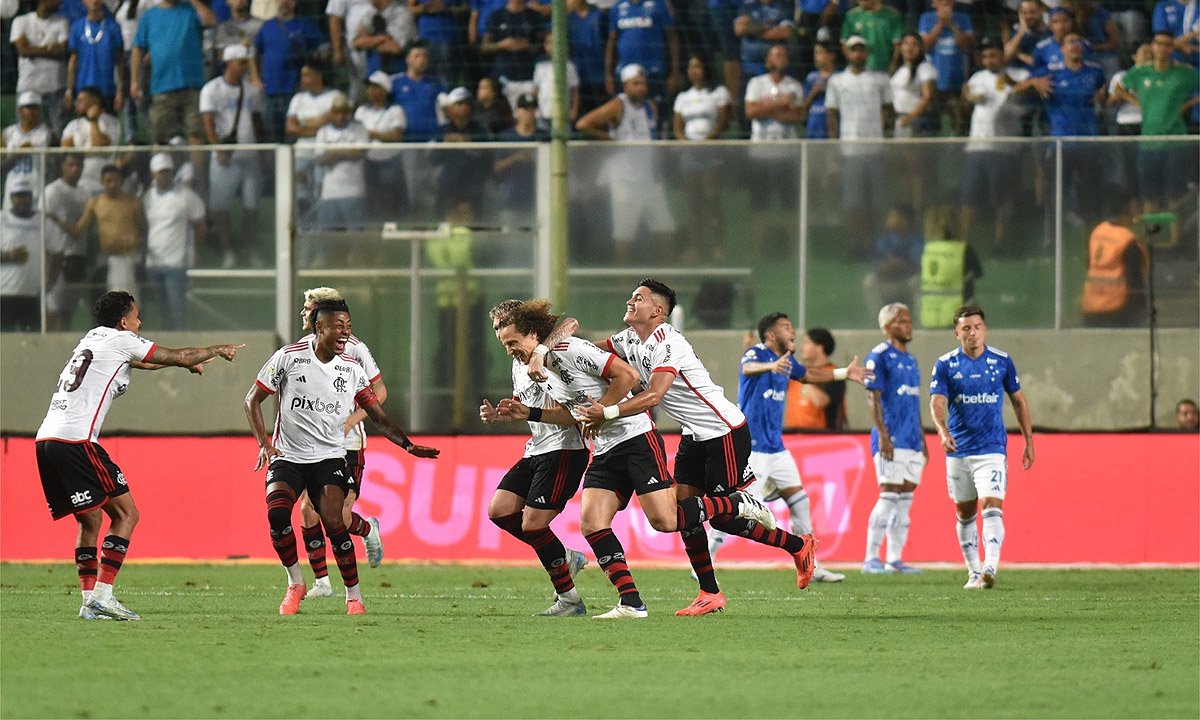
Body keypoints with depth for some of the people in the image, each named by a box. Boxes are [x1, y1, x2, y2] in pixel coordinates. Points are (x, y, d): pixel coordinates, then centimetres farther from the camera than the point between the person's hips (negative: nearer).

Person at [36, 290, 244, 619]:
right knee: (126, 514, -3)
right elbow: (177, 357, 9)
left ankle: (90, 600, 10)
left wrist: (188, 364, 51)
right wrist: (219, 350, 26)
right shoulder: (120, 340, 1)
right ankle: (102, 595, -11)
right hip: (76, 440, -9)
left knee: (90, 519, 15)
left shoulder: (94, 338, 25)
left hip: (47, 439, 9)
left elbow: (143, 361, 42)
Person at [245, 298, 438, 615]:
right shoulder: (289, 357, -3)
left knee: (334, 524, -18)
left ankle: (354, 597, -5)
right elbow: (252, 399, 3)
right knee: (277, 513, -24)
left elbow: (379, 416, 9)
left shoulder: (351, 369, 4)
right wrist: (264, 443, -9)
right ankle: (295, 583, -2)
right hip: (287, 456, -1)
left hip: (329, 458, 1)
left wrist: (408, 445, -6)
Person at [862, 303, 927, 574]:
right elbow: (873, 398, -11)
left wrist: (922, 440, 21)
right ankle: (871, 559, -8)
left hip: (912, 440, 8)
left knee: (905, 499, 6)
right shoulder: (879, 356, -6)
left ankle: (895, 559, 10)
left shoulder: (910, 360, 18)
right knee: (889, 495, -11)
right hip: (891, 439, -8)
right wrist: (883, 434, -19)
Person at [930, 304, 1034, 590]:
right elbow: (937, 402, -12)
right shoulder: (945, 365, -1)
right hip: (958, 450, 2)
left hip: (992, 450, -2)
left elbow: (1018, 400, 13)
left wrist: (1029, 441, 12)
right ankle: (974, 572, 23)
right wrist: (943, 432, -31)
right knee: (965, 515, 11)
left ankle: (990, 569, -30)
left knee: (992, 509, -18)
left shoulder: (1002, 361, 2)